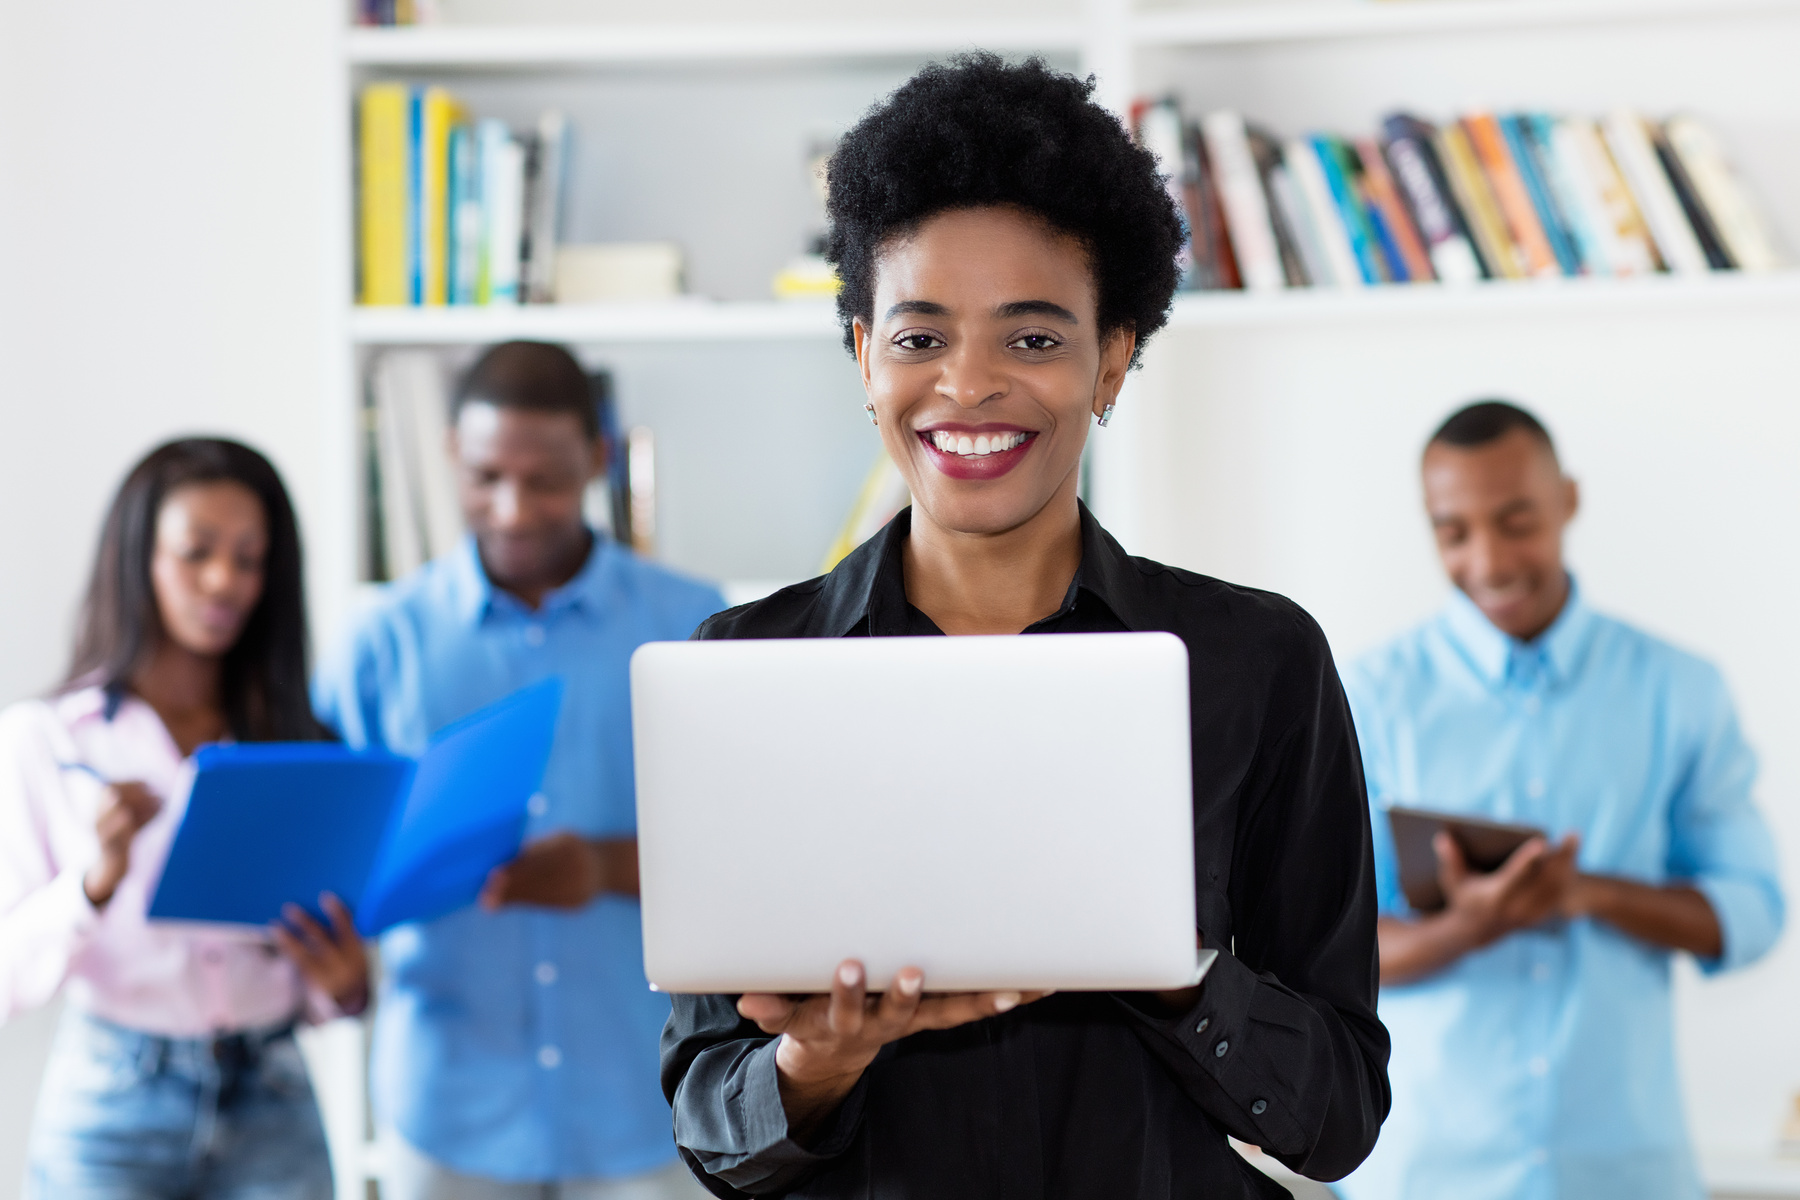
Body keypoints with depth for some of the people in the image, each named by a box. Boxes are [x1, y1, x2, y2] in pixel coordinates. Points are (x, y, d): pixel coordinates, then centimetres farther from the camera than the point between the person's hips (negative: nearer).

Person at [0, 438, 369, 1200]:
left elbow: (309, 986, 11)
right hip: (111, 1110, -2)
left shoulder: (293, 739, 8)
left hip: (273, 1112, 2)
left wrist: (345, 989, -10)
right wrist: (96, 879, -23)